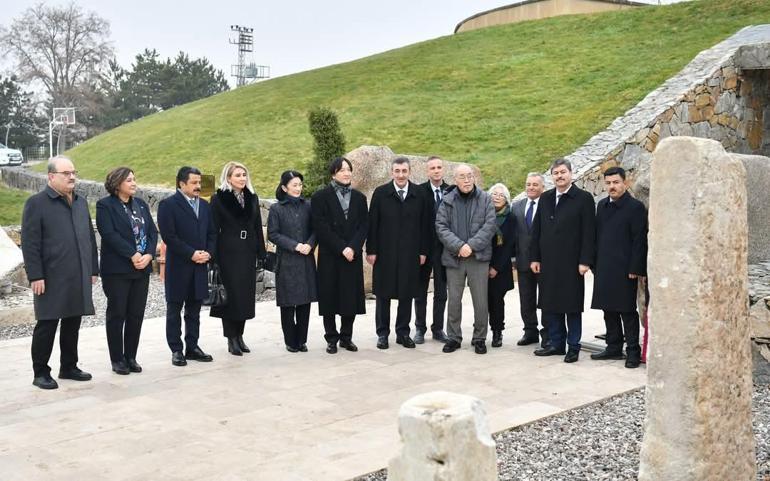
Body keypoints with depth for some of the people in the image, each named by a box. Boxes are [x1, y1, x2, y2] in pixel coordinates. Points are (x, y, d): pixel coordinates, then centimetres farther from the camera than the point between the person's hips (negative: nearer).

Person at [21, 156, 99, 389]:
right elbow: (30, 244, -10)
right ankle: (41, 372, 13)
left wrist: (93, 269, 13)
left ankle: (69, 367, 25)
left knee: (72, 324, 13)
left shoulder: (81, 202, 14)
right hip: (52, 279, -6)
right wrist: (36, 276, -15)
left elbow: (90, 237, 17)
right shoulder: (36, 203, -6)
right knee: (46, 326, 2)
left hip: (79, 279, 6)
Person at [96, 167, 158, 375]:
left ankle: (130, 357, 17)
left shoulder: (141, 204, 14)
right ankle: (117, 359, 11)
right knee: (117, 314, 3)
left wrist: (148, 255, -9)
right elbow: (109, 234, -15)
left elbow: (153, 231, 8)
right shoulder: (105, 205, -4)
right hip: (117, 269, -5)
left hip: (142, 268, 5)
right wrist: (132, 254, -18)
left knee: (136, 314, 7)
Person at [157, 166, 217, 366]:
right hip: (178, 267, -6)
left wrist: (208, 252, -3)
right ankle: (176, 350, 10)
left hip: (200, 267, 6)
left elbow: (212, 233, 15)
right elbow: (169, 236, -14)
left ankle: (192, 347, 19)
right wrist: (192, 254, -17)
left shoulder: (205, 205, 13)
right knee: (174, 310, 4)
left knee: (194, 310, 11)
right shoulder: (168, 205, -7)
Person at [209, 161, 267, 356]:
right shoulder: (218, 198, -4)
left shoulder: (252, 197, 10)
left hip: (247, 253, 5)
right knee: (230, 294, -1)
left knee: (246, 294, 7)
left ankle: (239, 335, 18)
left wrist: (262, 253, 6)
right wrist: (214, 257, -11)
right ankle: (231, 338, 8)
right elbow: (214, 229, -6)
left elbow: (258, 227, 11)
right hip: (228, 253, -4)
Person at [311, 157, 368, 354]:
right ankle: (331, 338, 11)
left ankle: (346, 337, 15)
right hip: (329, 256, -3)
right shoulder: (320, 197, -1)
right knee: (330, 298, 1)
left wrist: (353, 247, -11)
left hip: (353, 256, 3)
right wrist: (341, 248, -14)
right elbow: (321, 227, -8)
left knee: (351, 298, 3)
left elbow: (364, 225, 4)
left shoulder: (359, 197, 10)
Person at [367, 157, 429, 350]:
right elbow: (372, 223, -1)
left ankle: (403, 332, 18)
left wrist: (423, 251, 1)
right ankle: (382, 333, 16)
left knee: (407, 294, 7)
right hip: (385, 253, -1)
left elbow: (424, 224, 4)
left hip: (410, 254, 1)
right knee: (383, 294, 6)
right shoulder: (380, 193, -1)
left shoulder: (419, 194, 2)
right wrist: (371, 250, -5)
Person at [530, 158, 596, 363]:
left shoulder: (583, 198, -3)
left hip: (571, 263, -5)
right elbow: (537, 229, 13)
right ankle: (556, 344, 18)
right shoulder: (545, 198, 12)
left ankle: (573, 346, 11)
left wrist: (585, 261, -12)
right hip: (548, 262, 5)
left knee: (572, 306, 2)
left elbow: (588, 232, -7)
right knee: (550, 305, 8)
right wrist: (534, 258, 7)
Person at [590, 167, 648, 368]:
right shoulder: (602, 205, 13)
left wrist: (635, 269, -14)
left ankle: (633, 351, 6)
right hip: (604, 269, 6)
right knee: (609, 310, 11)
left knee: (627, 311, -1)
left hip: (624, 269, -6)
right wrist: (595, 264, 11)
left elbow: (640, 240, -10)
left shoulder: (635, 207, -7)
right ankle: (614, 348, 21)